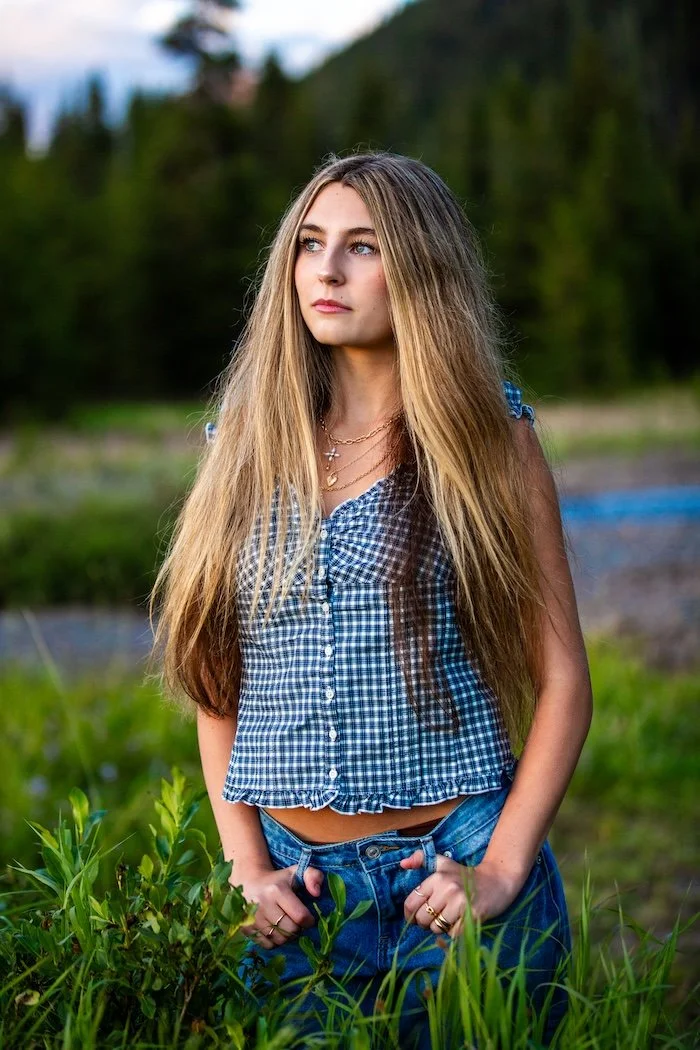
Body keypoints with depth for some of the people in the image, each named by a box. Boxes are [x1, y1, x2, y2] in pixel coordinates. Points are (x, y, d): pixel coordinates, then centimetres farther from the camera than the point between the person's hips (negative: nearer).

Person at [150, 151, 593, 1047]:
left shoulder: (489, 436, -1)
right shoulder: (245, 442, 6)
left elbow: (561, 681, -1)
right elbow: (216, 682, 9)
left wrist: (502, 871, -10)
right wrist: (246, 867, 0)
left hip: (452, 876, -2)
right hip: (296, 891, 2)